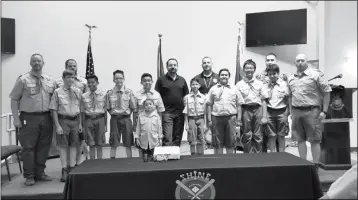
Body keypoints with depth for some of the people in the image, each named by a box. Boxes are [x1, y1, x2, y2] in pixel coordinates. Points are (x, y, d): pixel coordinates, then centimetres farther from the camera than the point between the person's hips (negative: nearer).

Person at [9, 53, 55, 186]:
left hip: (46, 118, 4)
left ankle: (40, 173, 24)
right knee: (28, 147, 2)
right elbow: (14, 100, -2)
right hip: (29, 118, -3)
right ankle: (29, 176, 14)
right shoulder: (23, 80, -2)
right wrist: (16, 118, -9)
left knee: (44, 147, 10)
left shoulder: (50, 81, 9)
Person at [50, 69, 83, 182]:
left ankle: (72, 168, 22)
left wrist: (80, 123, 5)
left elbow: (80, 108, 9)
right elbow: (54, 110, -5)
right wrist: (57, 125, -10)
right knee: (63, 146, 3)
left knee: (74, 145, 10)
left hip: (75, 120, 3)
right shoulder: (57, 92, -4)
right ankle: (64, 170, 12)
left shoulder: (77, 91, 5)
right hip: (63, 120, -3)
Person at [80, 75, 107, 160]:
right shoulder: (84, 96, 2)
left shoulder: (103, 94, -2)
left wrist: (105, 124, -1)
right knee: (91, 145, 8)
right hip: (89, 120, 1)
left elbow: (105, 110, 0)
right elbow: (82, 112, 6)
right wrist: (83, 126, 2)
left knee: (99, 145, 7)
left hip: (100, 119, -1)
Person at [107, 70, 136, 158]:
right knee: (113, 144, 8)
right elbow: (108, 108, 7)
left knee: (128, 144, 9)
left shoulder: (129, 91, -2)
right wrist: (114, 113, -3)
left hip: (126, 119, 0)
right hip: (114, 119, 0)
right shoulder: (110, 93, -1)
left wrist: (127, 113, -4)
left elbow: (133, 108, 4)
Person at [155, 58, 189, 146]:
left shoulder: (182, 80, 12)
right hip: (167, 112, -3)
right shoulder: (161, 80, 2)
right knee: (167, 137, -9)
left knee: (178, 137, 10)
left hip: (180, 112, 4)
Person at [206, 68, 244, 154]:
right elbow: (209, 105, 7)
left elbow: (239, 105, 9)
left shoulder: (234, 89, 10)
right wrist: (209, 119, 1)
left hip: (231, 117, 0)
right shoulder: (213, 89, 9)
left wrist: (239, 119, 1)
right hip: (216, 117, 0)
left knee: (230, 141, 4)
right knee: (217, 142, 4)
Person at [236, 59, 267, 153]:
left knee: (258, 136, 5)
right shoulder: (239, 84, 5)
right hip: (246, 110, -1)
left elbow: (263, 100, 7)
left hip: (258, 109, 1)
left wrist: (264, 116, 1)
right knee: (247, 136, 4)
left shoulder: (260, 84, 9)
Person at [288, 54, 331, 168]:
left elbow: (326, 92, -4)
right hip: (296, 112, 5)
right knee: (300, 139, 10)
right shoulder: (291, 78, 12)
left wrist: (324, 111, -8)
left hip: (311, 111, -5)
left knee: (314, 140, 1)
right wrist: (291, 112, 13)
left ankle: (316, 165, 11)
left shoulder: (316, 75, -4)